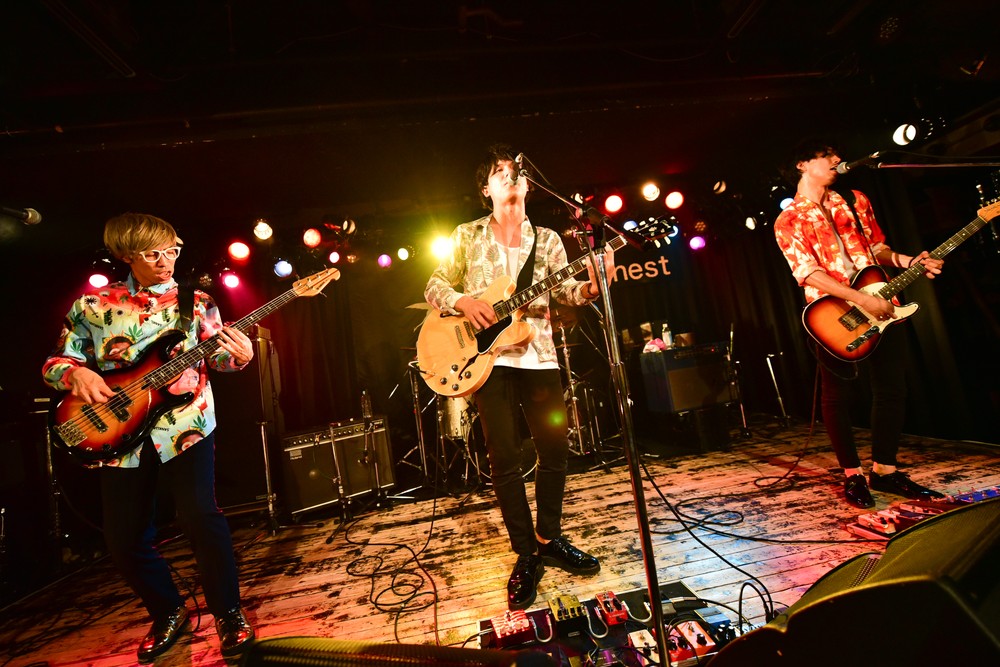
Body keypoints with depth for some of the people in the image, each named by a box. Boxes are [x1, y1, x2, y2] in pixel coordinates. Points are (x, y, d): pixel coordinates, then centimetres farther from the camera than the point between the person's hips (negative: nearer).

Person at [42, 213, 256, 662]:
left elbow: (215, 357, 5)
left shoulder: (196, 302, 6)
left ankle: (228, 612, 7)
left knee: (199, 516, -16)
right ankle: (168, 614, 34)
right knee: (124, 539, 8)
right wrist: (76, 373, -11)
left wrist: (239, 355, -18)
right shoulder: (92, 305, 9)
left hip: (186, 426, -2)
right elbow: (55, 362, 12)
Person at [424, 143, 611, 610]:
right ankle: (527, 556, 16)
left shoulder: (546, 239, 12)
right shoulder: (468, 236, 8)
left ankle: (549, 539, 27)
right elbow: (435, 287, 7)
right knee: (505, 457, -2)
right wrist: (462, 302, -13)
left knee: (556, 448, 4)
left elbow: (568, 292, 3)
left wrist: (592, 286, -18)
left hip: (538, 356, 3)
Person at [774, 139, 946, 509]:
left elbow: (878, 248, 19)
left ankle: (884, 469, 24)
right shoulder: (788, 221, -4)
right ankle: (853, 475, 18)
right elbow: (809, 274, -14)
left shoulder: (856, 201, 14)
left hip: (882, 309, 6)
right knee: (839, 397, 2)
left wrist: (910, 261, -1)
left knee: (892, 389, 9)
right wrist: (864, 300, -20)